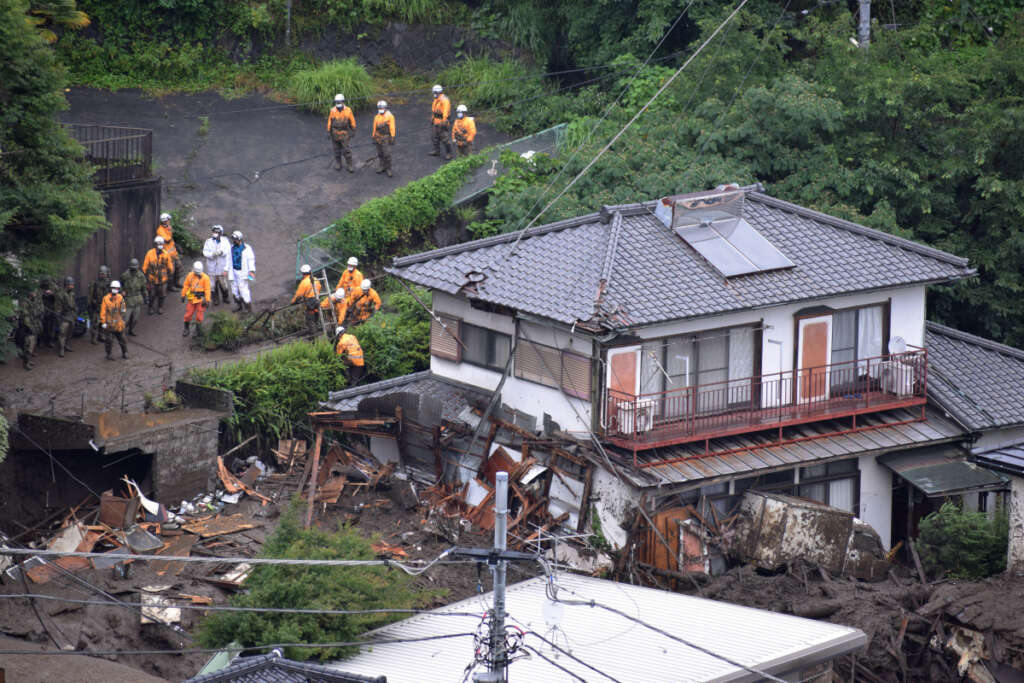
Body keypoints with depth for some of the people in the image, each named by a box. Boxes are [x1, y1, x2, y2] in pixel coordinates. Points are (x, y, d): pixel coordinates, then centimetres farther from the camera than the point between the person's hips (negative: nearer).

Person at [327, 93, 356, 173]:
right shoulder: (333, 111, -9)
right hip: (335, 133, 2)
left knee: (346, 150, -5)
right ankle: (338, 163, 29)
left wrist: (353, 131, 3)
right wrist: (328, 132, 2)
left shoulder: (348, 111, -12)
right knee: (337, 149, 12)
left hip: (344, 134, -2)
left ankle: (350, 165, 4)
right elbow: (329, 122, 0)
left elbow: (352, 121, -1)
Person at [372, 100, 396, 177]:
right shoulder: (377, 117, 5)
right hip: (378, 138, 5)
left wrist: (392, 138, -15)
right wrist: (373, 138, 11)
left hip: (386, 138, -5)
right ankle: (383, 167, 24)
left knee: (387, 154, -9)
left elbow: (392, 128, -12)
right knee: (380, 153, 11)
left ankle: (388, 169, 1)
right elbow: (374, 128, 11)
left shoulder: (389, 116, -11)